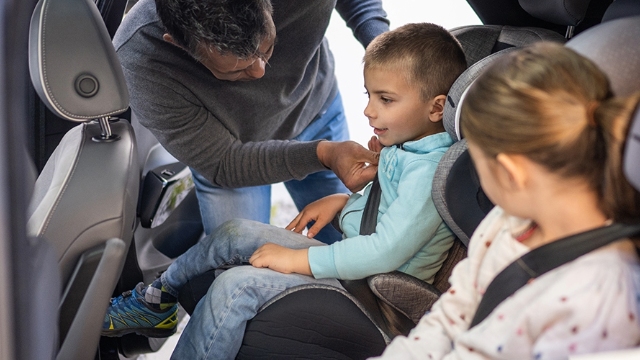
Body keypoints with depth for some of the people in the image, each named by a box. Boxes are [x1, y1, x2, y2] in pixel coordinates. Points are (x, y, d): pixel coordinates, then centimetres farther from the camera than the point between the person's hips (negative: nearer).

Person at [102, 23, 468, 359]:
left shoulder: (430, 172, -24)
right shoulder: (404, 144, 6)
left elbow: (385, 253, -30)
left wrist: (297, 259, -24)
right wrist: (343, 200, 7)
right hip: (348, 256, 10)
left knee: (236, 285, -20)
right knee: (235, 233, 6)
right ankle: (157, 302, 23)